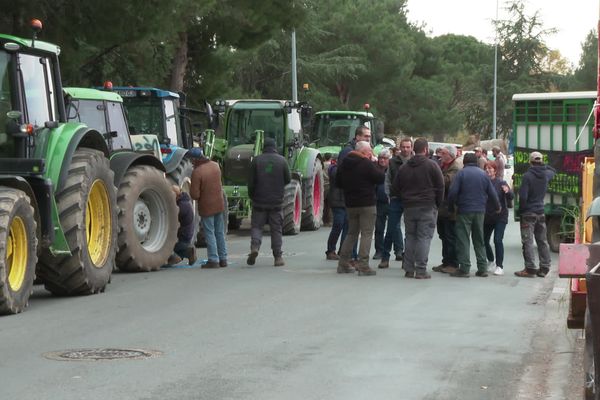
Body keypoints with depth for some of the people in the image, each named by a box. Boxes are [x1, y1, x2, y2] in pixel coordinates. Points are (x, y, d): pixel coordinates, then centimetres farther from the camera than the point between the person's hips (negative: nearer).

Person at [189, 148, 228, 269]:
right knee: (220, 233, 13)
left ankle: (213, 260, 1)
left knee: (210, 234, 1)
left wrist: (191, 188, 0)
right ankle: (223, 259, 18)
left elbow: (194, 195, -19)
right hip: (219, 204, 6)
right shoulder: (215, 165, 2)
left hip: (206, 207, -6)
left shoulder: (197, 172, -20)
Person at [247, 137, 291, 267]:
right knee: (276, 229, 7)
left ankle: (255, 246, -16)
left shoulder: (256, 160, -4)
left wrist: (252, 196, 11)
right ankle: (278, 257, 7)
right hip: (277, 201, 0)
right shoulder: (282, 160, -2)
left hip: (259, 201, 0)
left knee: (256, 226, 9)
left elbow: (251, 182, -3)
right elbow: (288, 180, 4)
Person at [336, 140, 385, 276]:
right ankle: (363, 265, -9)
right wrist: (374, 164, -1)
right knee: (366, 234, -3)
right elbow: (381, 178, -10)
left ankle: (343, 263, 15)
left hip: (350, 204, 7)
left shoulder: (344, 164, 7)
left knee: (352, 233, 17)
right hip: (367, 203, -7)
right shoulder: (366, 164, -14)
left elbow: (338, 182, 16)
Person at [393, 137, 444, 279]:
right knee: (424, 237, -4)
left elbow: (396, 187, 11)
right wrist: (438, 204, 4)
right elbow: (440, 186, -7)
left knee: (410, 237, 11)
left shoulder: (404, 167, 8)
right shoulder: (431, 165, -7)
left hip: (409, 207, 4)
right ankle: (421, 270, -7)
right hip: (427, 208, -4)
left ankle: (409, 269, 10)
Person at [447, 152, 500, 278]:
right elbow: (492, 193, 9)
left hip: (464, 211, -4)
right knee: (479, 240, 13)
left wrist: (451, 207, 1)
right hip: (480, 211, 4)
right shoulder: (483, 174, 6)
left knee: (463, 240, 0)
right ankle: (482, 268, 12)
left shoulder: (461, 173, -6)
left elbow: (453, 192, -13)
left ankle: (464, 268, -4)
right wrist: (497, 207, 24)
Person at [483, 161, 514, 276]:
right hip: (486, 217, 4)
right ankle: (491, 262, 33)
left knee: (498, 240, -14)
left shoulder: (501, 183, -4)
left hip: (500, 216, -4)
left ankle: (499, 266, -8)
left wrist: (508, 191, -33)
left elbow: (511, 198, -13)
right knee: (484, 240, 9)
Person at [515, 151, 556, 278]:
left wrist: (521, 209, -5)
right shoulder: (546, 174, 3)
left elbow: (523, 196, -17)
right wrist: (543, 165, 24)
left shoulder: (527, 176, -15)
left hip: (528, 213, -6)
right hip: (541, 213, 6)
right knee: (542, 241, 12)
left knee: (528, 241, -4)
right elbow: (553, 171, 29)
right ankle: (544, 268, 14)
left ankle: (530, 268, -8)